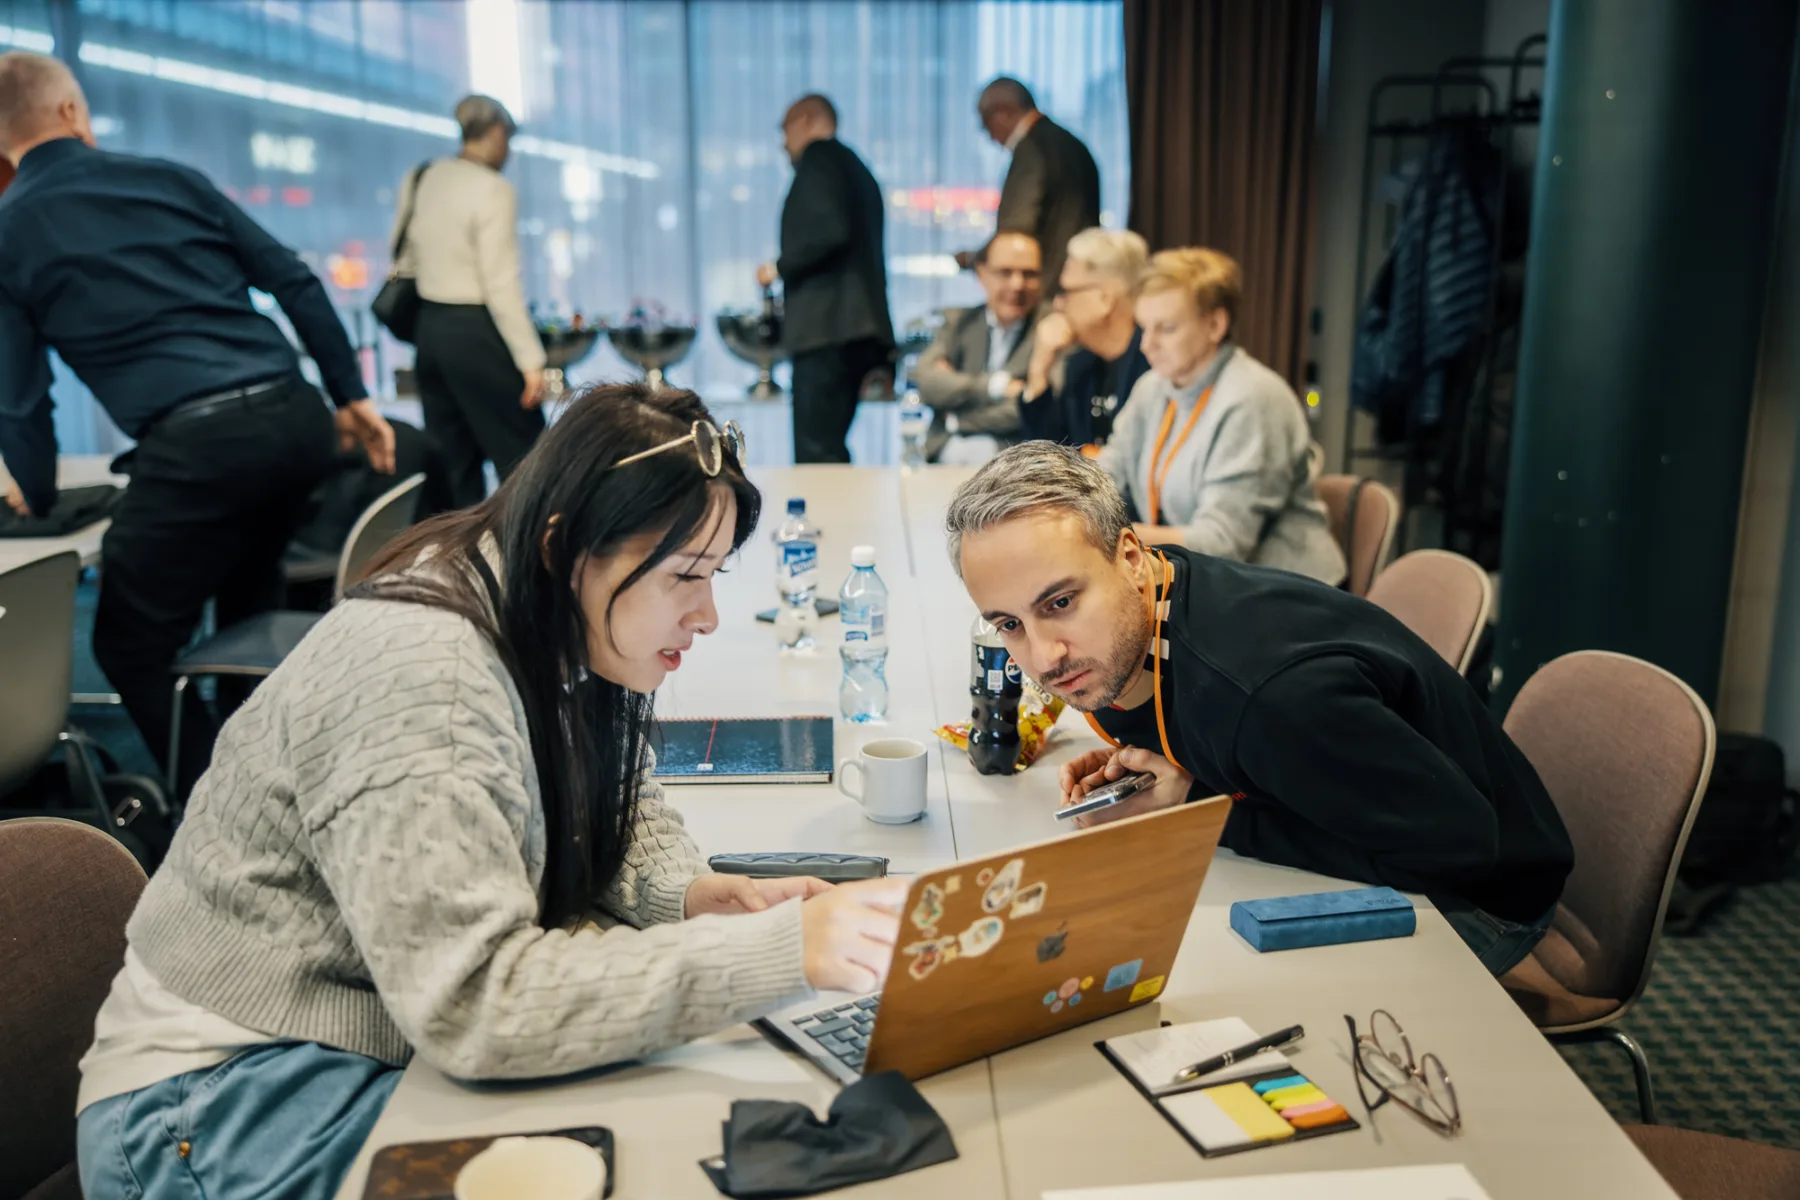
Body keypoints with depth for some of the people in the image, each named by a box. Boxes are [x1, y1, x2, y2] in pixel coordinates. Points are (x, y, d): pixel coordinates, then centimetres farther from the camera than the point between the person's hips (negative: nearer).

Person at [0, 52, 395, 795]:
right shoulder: (169, 177, 16)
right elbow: (294, 281, 13)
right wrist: (351, 396, 19)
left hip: (192, 447, -5)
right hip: (295, 418, 5)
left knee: (131, 649, 11)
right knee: (249, 601, 29)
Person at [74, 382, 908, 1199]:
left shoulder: (554, 638, -2)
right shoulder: (422, 677, -28)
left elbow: (622, 804, 12)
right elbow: (475, 1006, -34)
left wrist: (685, 895, -11)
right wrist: (784, 949, -37)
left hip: (405, 1041, 7)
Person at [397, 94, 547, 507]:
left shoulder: (419, 180, 9)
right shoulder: (493, 190, -13)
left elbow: (403, 262, 14)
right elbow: (501, 284, -17)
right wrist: (530, 359, -16)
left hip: (429, 326, 8)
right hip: (476, 331, -8)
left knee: (451, 462, 13)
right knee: (524, 459, -1)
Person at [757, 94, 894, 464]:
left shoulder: (818, 158, -3)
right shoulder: (856, 168, 24)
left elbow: (830, 232, -18)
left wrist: (780, 267, -5)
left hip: (827, 326, -9)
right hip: (857, 327, 10)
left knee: (816, 454, -12)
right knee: (828, 450, 10)